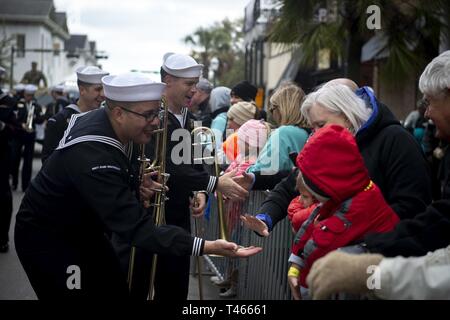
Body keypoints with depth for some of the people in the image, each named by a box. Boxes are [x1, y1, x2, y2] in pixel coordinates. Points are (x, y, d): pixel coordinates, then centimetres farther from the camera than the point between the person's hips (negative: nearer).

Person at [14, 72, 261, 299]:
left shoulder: (100, 120, -9)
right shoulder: (93, 156, -36)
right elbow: (136, 229, -39)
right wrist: (206, 247, -44)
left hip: (84, 230, 9)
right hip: (48, 239, -9)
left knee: (118, 291, 8)